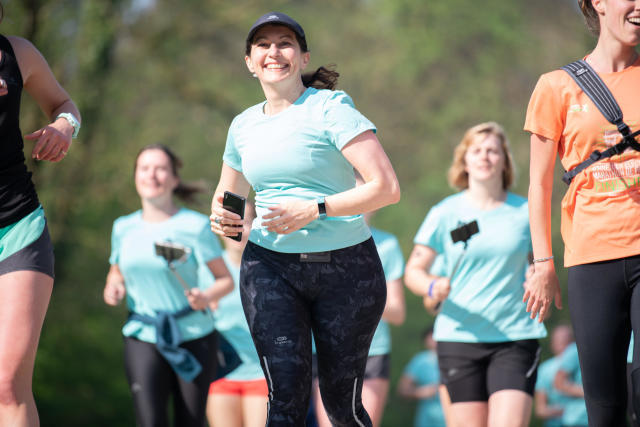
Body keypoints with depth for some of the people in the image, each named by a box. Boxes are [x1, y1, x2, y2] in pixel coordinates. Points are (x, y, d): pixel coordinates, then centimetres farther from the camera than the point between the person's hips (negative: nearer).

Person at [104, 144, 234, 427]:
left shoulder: (195, 226, -6)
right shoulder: (124, 228, 6)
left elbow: (226, 280, -3)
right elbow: (116, 273, 22)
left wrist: (206, 297, -24)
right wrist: (113, 288, -1)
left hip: (193, 336, -2)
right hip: (143, 337, 2)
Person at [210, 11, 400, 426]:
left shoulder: (331, 109, -7)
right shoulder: (244, 125, 11)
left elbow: (387, 187, -14)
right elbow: (227, 195, 26)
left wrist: (314, 209, -22)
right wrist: (222, 219, 1)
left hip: (345, 267, -3)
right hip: (269, 265, 3)